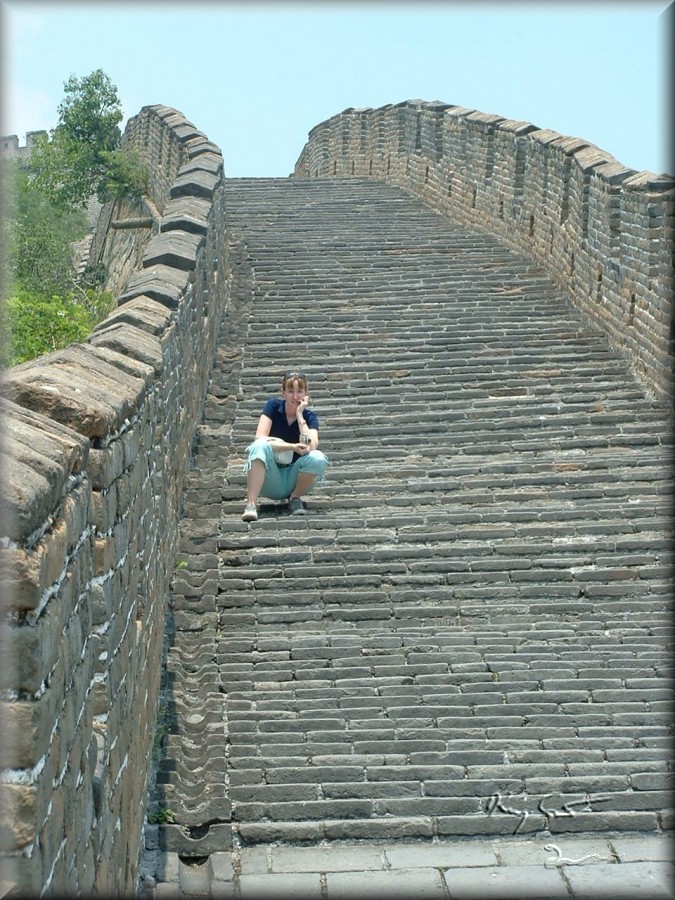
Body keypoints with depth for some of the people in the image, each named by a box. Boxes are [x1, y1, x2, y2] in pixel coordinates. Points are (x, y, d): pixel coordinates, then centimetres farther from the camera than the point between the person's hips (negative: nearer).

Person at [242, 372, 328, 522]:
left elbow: (311, 447, -20)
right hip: (270, 482, -1)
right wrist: (292, 447, -26)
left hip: (293, 478, 1)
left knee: (318, 458, -27)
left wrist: (299, 414, -16)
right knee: (260, 447, -31)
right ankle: (251, 505, -36)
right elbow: (260, 439, -16)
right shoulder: (273, 406, -3)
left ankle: (295, 497, -4)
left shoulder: (310, 416, -1)